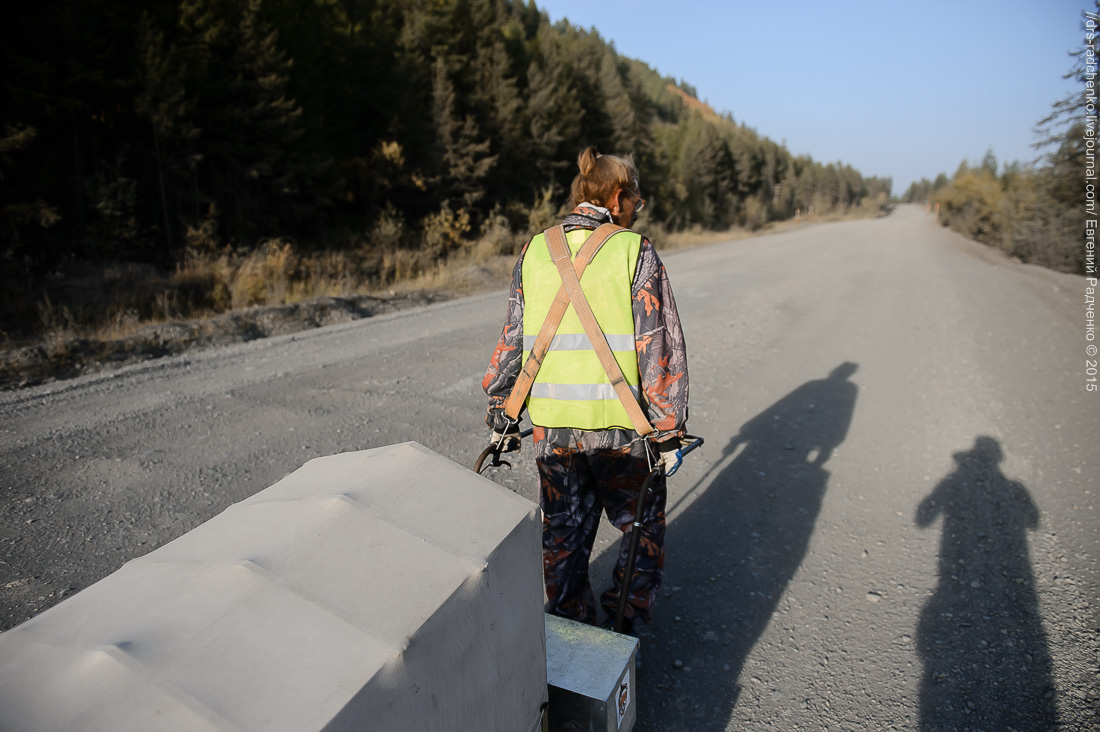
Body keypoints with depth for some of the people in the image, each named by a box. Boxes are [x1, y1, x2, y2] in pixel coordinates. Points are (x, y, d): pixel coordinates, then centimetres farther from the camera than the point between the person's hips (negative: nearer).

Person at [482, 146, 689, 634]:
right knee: (641, 530, 21)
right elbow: (660, 347, -10)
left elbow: (511, 339, 6)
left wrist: (500, 411, 14)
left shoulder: (534, 252, 4)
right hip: (620, 424, -3)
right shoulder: (635, 252, -7)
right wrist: (668, 431, -4)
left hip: (551, 425, 4)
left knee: (562, 536, 19)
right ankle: (625, 626, 31)